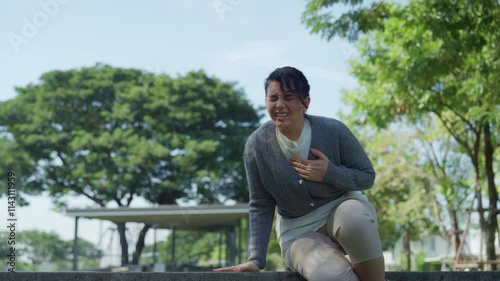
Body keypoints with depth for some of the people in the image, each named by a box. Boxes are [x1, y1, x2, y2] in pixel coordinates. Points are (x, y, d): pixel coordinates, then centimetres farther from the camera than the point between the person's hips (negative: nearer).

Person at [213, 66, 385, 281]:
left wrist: (330, 173, -21)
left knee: (354, 219, -39)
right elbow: (260, 207, -3)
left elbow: (367, 177, -3)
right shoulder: (257, 145, -12)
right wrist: (256, 259, -9)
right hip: (298, 230, -1)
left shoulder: (333, 131, -14)